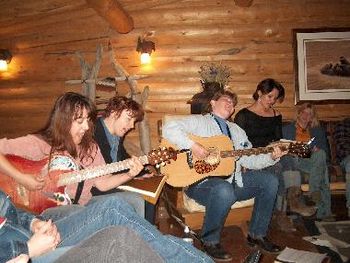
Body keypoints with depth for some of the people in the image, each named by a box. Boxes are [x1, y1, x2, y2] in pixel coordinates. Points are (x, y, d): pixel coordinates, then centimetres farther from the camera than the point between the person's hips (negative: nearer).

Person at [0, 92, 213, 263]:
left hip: (82, 209, 6)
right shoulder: (39, 144, -5)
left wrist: (128, 175, -6)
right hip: (49, 215, -6)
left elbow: (102, 183, 10)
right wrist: (22, 178, -17)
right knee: (114, 205, -33)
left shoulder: (89, 147, 11)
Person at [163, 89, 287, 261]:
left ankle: (257, 235, 13)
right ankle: (210, 242, -11)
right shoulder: (199, 121, 0)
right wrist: (192, 145, -25)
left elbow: (249, 160, 15)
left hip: (233, 179, 8)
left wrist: (271, 157, -1)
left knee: (270, 181, 1)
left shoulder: (236, 130, 22)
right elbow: (169, 128, -16)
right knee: (225, 191, -38)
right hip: (201, 181, -7)